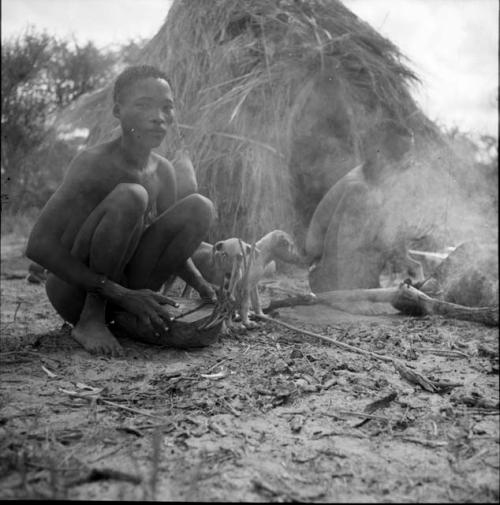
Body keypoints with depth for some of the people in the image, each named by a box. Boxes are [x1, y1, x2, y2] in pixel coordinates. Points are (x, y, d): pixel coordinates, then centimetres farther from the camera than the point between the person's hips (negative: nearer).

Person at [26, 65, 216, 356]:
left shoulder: (164, 172, 0)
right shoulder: (94, 163, -20)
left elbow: (175, 240, 12)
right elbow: (39, 246, -26)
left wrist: (206, 290, -9)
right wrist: (119, 293, -30)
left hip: (123, 287, 6)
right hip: (73, 294, -6)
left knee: (200, 207, -8)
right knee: (130, 196, -29)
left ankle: (121, 316, -5)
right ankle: (91, 319, -16)